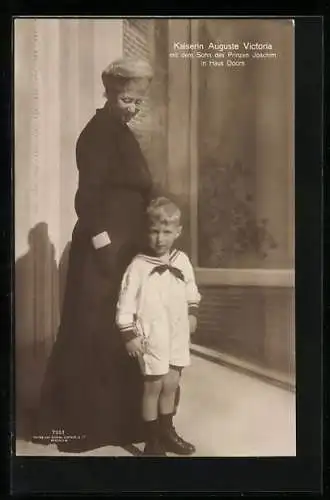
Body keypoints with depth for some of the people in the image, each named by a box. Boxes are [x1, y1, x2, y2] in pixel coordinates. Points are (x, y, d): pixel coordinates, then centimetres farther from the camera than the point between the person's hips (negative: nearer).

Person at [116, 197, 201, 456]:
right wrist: (130, 335, -12)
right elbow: (125, 304, -11)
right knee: (154, 386, 3)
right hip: (151, 336, -5)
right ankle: (152, 443, 16)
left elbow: (191, 292, 18)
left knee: (171, 384, 13)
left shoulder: (182, 260, 2)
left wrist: (192, 314, 11)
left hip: (177, 334, 5)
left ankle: (167, 433, 31)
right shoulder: (138, 265, -13)